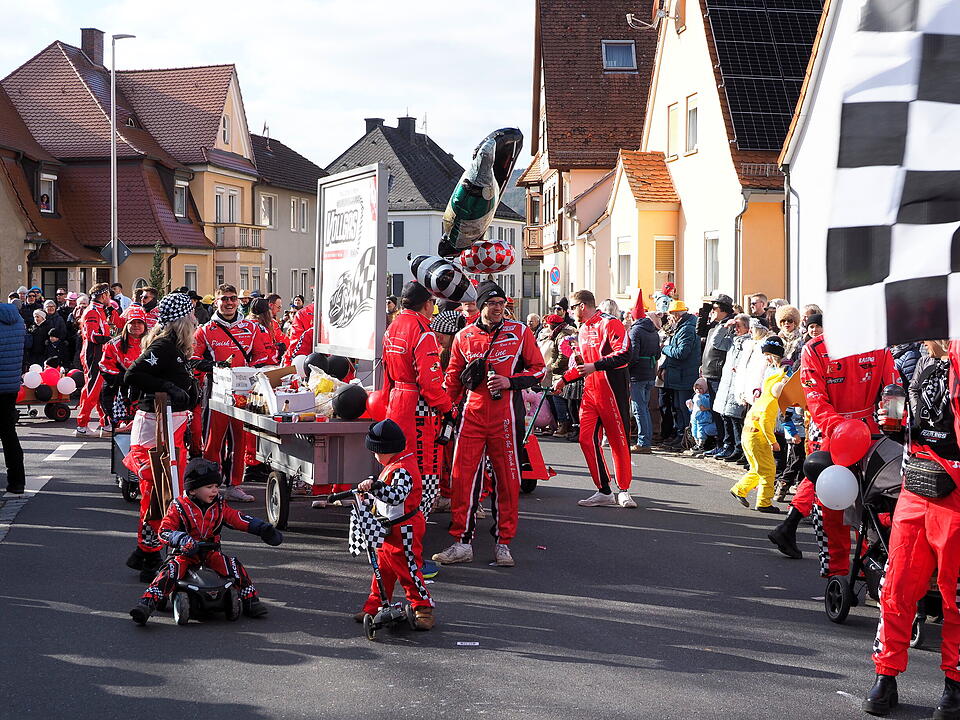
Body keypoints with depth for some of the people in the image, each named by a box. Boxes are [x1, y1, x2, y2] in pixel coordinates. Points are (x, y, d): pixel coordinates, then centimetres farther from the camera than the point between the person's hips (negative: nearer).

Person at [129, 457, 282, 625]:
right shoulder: (179, 507, -6)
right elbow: (164, 531, -10)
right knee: (172, 570, -30)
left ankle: (250, 600, -2)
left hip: (211, 552, 3)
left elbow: (238, 519, 6)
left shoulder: (219, 506, 7)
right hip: (185, 554, -3)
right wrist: (183, 540, -30)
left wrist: (263, 528, -6)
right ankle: (146, 604, -36)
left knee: (235, 566, -18)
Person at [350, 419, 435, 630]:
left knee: (408, 571, -4)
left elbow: (397, 495, -40)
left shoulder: (402, 470, -23)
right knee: (383, 568, 16)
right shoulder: (393, 466, 10)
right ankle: (374, 608, 26)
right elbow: (382, 494, 28)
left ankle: (424, 610, 5)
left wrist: (375, 486, -49)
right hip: (389, 530, 11)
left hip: (403, 531, -11)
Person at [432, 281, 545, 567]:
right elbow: (453, 377, 17)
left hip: (505, 415, -2)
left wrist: (510, 381, -11)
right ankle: (462, 543, 5)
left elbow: (538, 370, 4)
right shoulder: (464, 336, 8)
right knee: (463, 476, -3)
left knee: (507, 478, 3)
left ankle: (503, 543, 14)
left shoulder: (519, 332, 2)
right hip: (472, 413, 2)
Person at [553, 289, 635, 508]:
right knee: (587, 439, 1)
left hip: (612, 389, -8)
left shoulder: (609, 323, -9)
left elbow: (624, 354, -20)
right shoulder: (583, 330, 19)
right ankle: (604, 492, 7)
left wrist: (595, 366, -24)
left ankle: (623, 491, 8)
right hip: (590, 391, 8)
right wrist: (564, 379, 22)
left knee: (618, 440, -2)